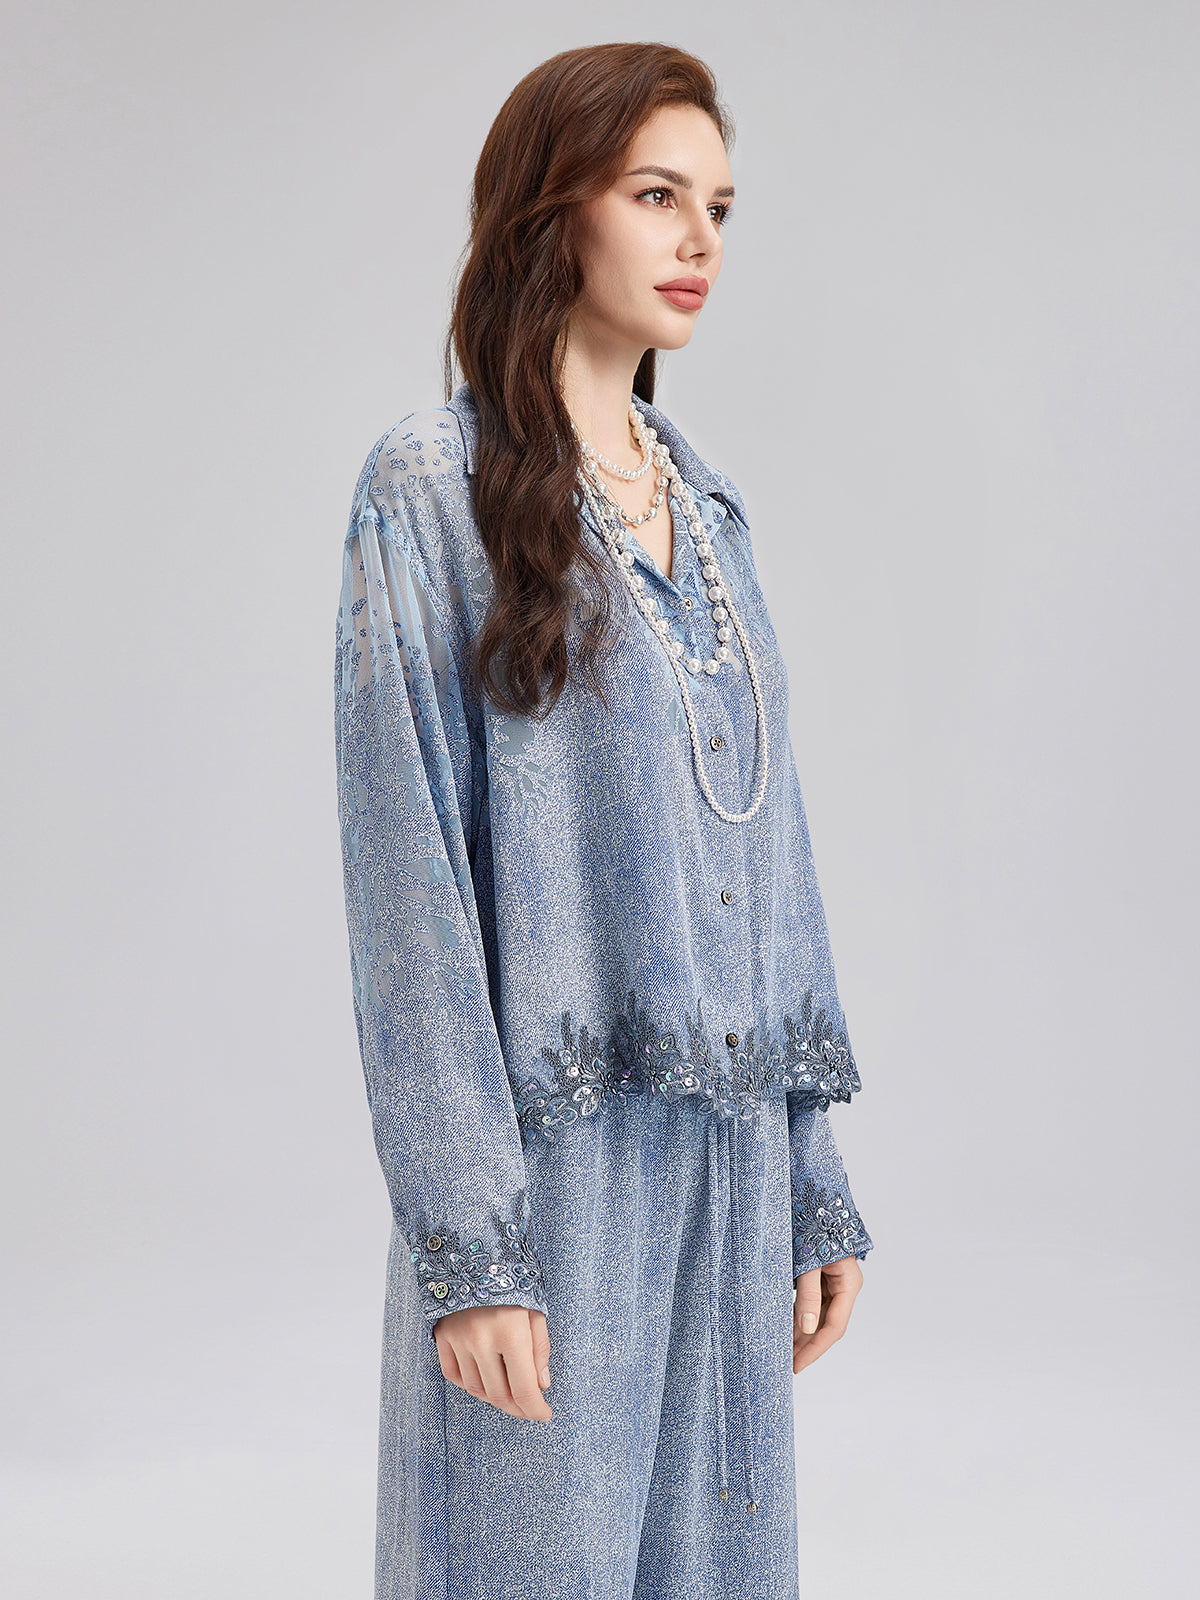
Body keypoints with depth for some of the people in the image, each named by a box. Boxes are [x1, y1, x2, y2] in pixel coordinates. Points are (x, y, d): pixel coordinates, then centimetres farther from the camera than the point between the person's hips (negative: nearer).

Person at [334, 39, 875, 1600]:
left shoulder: (704, 505, 13)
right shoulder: (433, 489, -6)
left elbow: (769, 840, 13)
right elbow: (409, 882, -12)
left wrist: (814, 1181, 11)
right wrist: (469, 1241, -16)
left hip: (727, 1161, 6)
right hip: (552, 1163, -6)